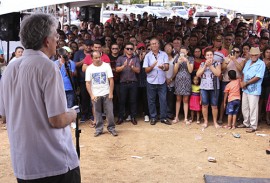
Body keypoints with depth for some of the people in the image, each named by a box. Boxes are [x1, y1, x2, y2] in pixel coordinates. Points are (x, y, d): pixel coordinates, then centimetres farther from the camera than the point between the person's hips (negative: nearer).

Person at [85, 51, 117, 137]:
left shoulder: (106, 66, -2)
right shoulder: (89, 68, 1)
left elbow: (111, 80, -4)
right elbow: (88, 83, 0)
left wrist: (111, 93, -9)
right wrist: (91, 95, -8)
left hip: (106, 94, -1)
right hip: (95, 95, 1)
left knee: (110, 112, 0)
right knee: (97, 113, 8)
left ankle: (111, 128, 13)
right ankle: (99, 129, 18)